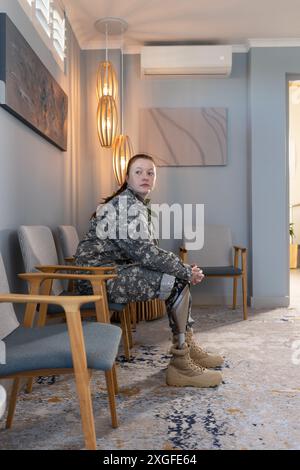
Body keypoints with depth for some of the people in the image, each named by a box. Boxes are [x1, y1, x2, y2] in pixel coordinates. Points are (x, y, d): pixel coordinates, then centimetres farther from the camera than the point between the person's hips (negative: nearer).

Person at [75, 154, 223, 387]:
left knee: (181, 275, 10)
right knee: (178, 283, -16)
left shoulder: (138, 204, 18)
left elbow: (148, 251, 15)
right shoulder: (127, 204, -14)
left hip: (113, 269, 10)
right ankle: (180, 365, -8)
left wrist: (184, 268, 1)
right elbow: (144, 252, -22)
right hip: (100, 277, -10)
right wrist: (187, 271, -14)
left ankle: (189, 346, 19)